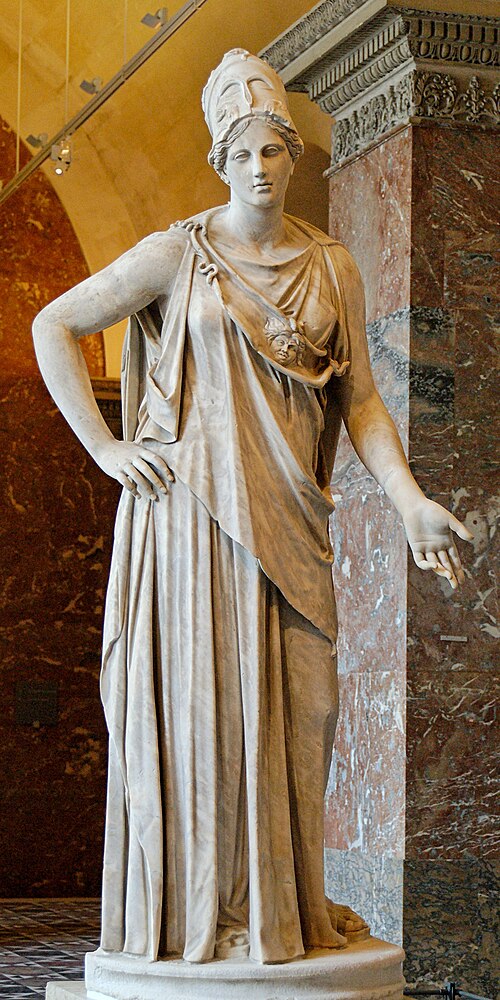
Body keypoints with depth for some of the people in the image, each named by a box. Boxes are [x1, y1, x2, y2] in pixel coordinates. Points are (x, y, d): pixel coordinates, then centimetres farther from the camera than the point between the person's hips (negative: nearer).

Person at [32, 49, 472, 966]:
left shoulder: (332, 268, 10)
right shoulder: (178, 255, 0)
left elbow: (361, 403, 8)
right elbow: (54, 327, 3)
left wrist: (412, 503, -4)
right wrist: (104, 447, -3)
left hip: (286, 514, 4)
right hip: (191, 505, -3)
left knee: (291, 701, 2)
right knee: (197, 694, -3)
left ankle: (282, 906, 13)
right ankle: (195, 913, 4)